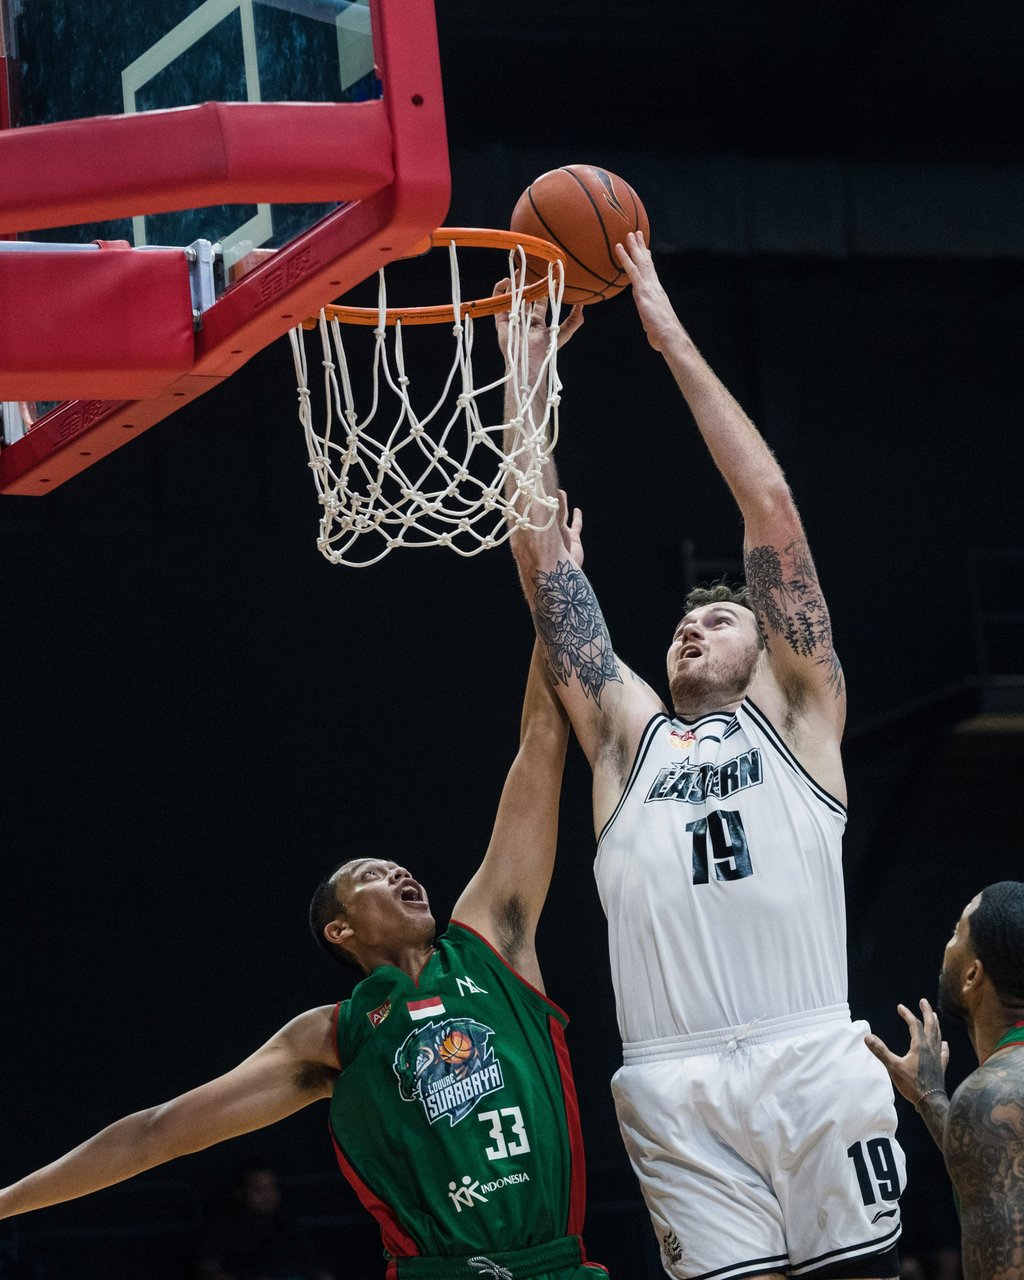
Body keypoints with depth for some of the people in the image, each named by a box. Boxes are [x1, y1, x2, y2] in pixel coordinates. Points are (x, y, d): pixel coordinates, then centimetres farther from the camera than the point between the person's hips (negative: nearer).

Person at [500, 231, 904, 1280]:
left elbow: (769, 506, 11)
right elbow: (538, 546, 21)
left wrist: (672, 338, 12)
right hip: (674, 1087, 2)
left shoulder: (797, 713, 17)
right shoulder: (628, 734, 23)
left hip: (811, 1065, -2)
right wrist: (524, 367, 20)